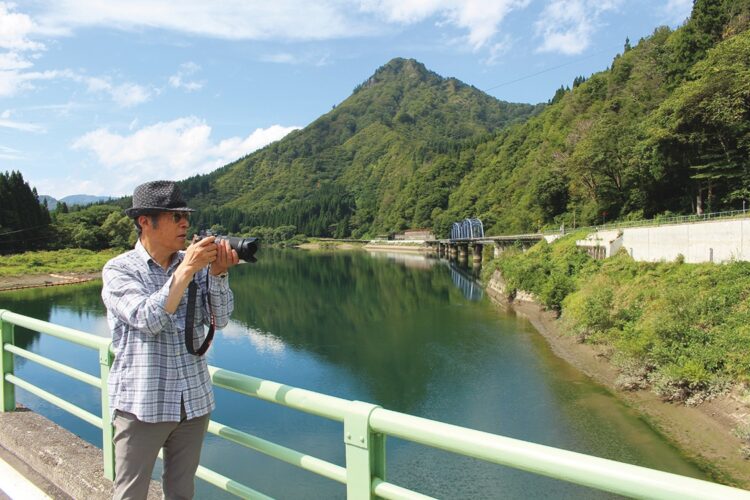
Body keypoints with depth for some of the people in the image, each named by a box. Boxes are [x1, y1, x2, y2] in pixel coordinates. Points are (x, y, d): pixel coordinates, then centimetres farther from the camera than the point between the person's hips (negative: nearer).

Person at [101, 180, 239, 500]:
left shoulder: (197, 264, 3)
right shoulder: (119, 270, -6)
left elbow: (219, 320, -5)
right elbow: (147, 320, -21)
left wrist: (217, 274, -19)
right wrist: (186, 270, -25)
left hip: (194, 403, 3)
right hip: (142, 406, -3)